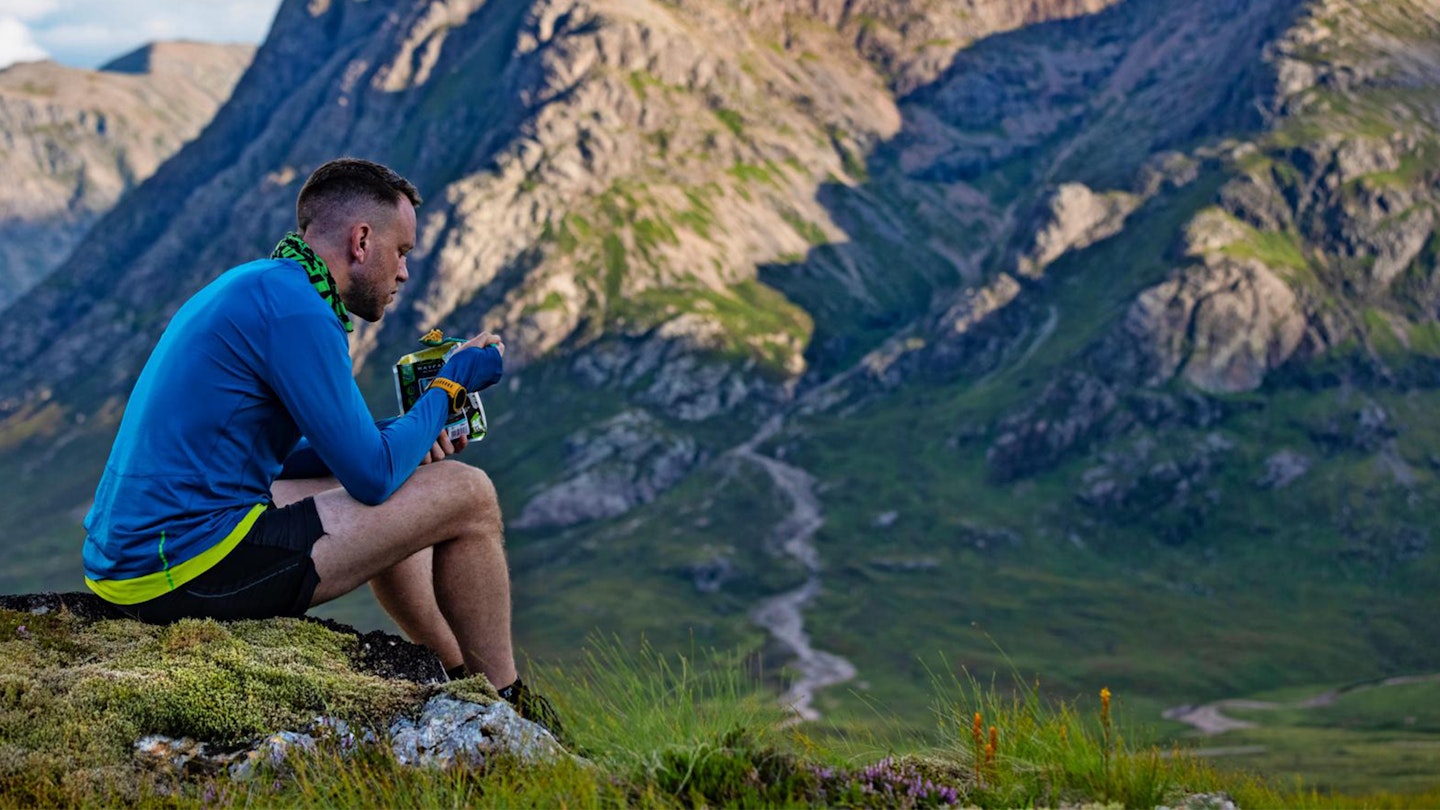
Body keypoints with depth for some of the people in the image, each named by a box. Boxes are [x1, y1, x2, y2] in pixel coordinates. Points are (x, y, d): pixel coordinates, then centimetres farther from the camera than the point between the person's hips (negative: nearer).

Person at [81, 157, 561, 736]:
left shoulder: (252, 287, 17)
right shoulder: (294, 308, -15)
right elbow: (373, 474, -16)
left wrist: (409, 439, 15)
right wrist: (449, 385, 1)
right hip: (194, 569, -11)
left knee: (382, 505, 28)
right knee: (466, 496, -4)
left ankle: (466, 680, 40)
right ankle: (506, 707, 14)